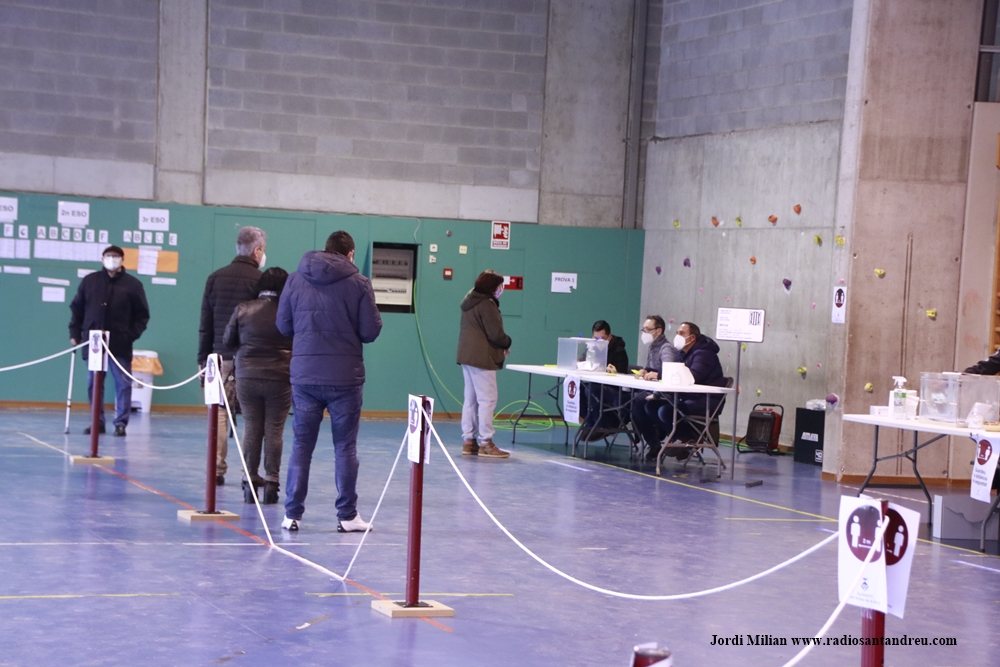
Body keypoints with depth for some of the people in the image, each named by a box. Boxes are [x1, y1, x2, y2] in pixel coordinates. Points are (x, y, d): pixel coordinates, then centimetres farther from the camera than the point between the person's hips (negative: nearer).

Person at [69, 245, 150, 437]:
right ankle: (97, 422, 14)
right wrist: (75, 333, 5)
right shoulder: (89, 281, 8)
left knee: (123, 383, -3)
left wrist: (132, 335, -8)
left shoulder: (133, 284, 3)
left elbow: (142, 315, 4)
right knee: (93, 383, 6)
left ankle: (121, 423, 3)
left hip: (120, 344, -2)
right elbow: (77, 308, 13)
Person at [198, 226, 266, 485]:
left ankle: (217, 470, 4)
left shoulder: (215, 278, 7)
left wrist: (203, 357, 12)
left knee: (219, 414, 7)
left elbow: (205, 325, 8)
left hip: (221, 357, 4)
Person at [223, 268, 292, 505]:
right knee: (274, 430, 5)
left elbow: (228, 341, 8)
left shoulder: (243, 310, -2)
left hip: (247, 377, 1)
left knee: (251, 428, 9)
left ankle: (250, 480, 10)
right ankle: (271, 481, 4)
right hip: (281, 379, -1)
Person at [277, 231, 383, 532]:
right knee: (345, 446, 7)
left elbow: (283, 325, 5)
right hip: (345, 377, -2)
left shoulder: (296, 280, 1)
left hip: (305, 375, 2)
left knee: (302, 444, 9)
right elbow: (371, 330, -6)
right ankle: (347, 516, 10)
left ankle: (293, 514, 8)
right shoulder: (359, 284, -6)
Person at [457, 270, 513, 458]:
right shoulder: (487, 304, -15)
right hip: (482, 358, -10)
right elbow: (495, 333, -19)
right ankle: (486, 443, -7)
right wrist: (507, 343, 2)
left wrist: (501, 344, 6)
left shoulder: (470, 301, 14)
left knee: (470, 399, 12)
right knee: (487, 399, -6)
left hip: (467, 356, 10)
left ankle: (468, 441, 14)